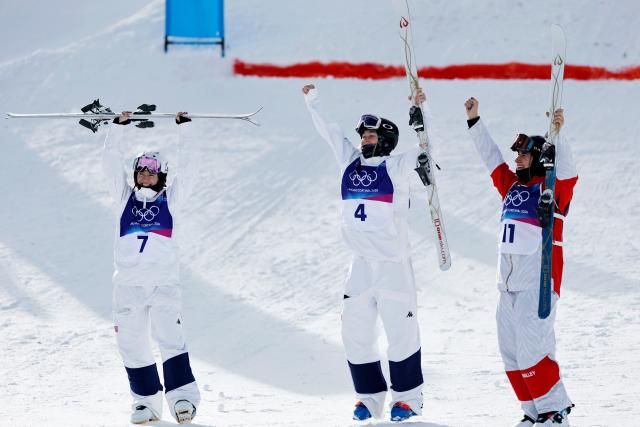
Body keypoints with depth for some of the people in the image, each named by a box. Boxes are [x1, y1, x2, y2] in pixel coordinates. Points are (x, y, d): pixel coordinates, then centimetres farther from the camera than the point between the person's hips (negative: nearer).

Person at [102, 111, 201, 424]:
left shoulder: (171, 199, 13)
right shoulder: (124, 197, 15)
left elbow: (188, 167, 9)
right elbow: (111, 162, 11)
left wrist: (183, 126, 10)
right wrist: (120, 126, 8)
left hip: (164, 280, -2)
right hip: (127, 281, 2)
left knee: (169, 336, -17)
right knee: (132, 343, 0)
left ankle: (182, 396, -19)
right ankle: (146, 400, 7)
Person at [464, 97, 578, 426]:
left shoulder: (554, 188, -2)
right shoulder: (512, 185, 16)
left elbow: (566, 171, -21)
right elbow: (491, 157, 24)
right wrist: (474, 121, 23)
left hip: (538, 282, -8)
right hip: (508, 284, 8)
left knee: (532, 350, -15)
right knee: (511, 353, 7)